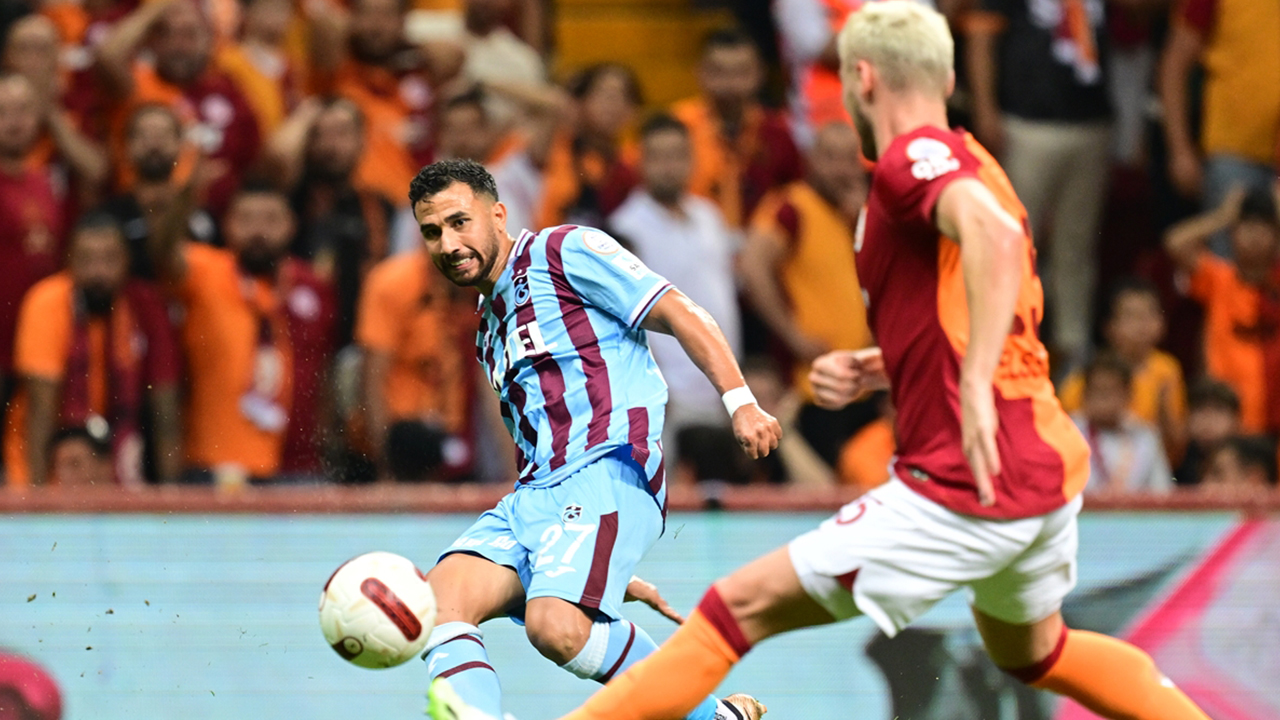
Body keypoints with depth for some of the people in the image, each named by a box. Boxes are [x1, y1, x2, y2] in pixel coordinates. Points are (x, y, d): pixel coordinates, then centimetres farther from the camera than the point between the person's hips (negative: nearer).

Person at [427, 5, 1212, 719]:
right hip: (1051, 464, 10)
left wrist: (975, 387, -40)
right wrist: (876, 369, 14)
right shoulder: (964, 167, 19)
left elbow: (994, 233, -32)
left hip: (971, 484, -10)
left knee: (742, 605, -6)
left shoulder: (915, 155, -11)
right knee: (1031, 648, 35)